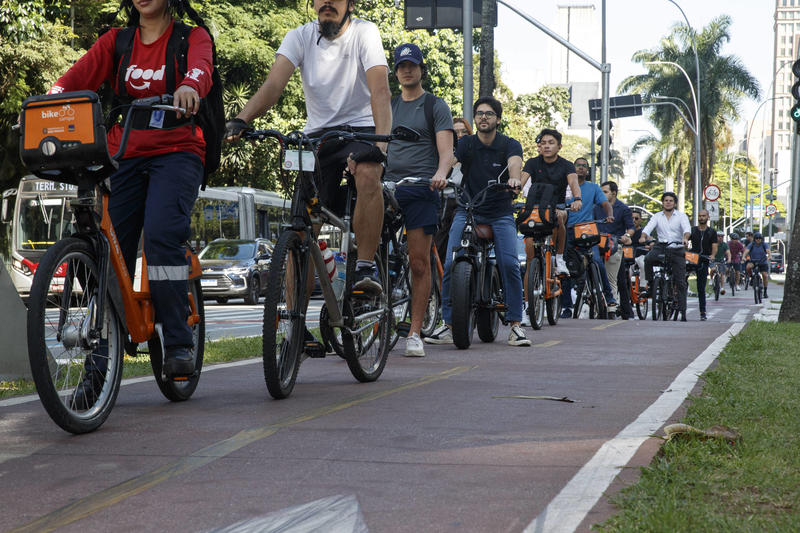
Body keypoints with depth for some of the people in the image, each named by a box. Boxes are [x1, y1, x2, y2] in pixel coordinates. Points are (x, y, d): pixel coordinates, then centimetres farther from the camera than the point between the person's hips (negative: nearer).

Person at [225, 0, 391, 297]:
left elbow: (380, 90, -22)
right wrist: (241, 120, -37)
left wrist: (381, 141, -40)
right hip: (317, 135, 3)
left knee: (368, 173, -37)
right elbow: (273, 83, -17)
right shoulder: (300, 37, -2)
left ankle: (366, 267, -29)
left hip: (360, 129, -3)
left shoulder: (364, 33, -9)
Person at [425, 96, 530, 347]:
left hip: (501, 213, -1)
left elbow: (514, 162, -23)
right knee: (451, 264, -15)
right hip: (468, 210, 1)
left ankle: (515, 325, -6)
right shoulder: (466, 143, 2)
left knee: (509, 264, -18)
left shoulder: (510, 145, -1)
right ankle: (448, 325, -6)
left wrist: (514, 178, -47)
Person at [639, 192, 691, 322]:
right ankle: (649, 284, -12)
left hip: (677, 249, -1)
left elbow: (687, 228, -12)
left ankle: (682, 311, -1)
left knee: (680, 282, -5)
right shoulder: (657, 216, 10)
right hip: (661, 247, 1)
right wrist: (643, 237, -28)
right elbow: (648, 228, -5)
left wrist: (685, 238, -35)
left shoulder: (681, 216, 5)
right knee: (648, 258, -33)